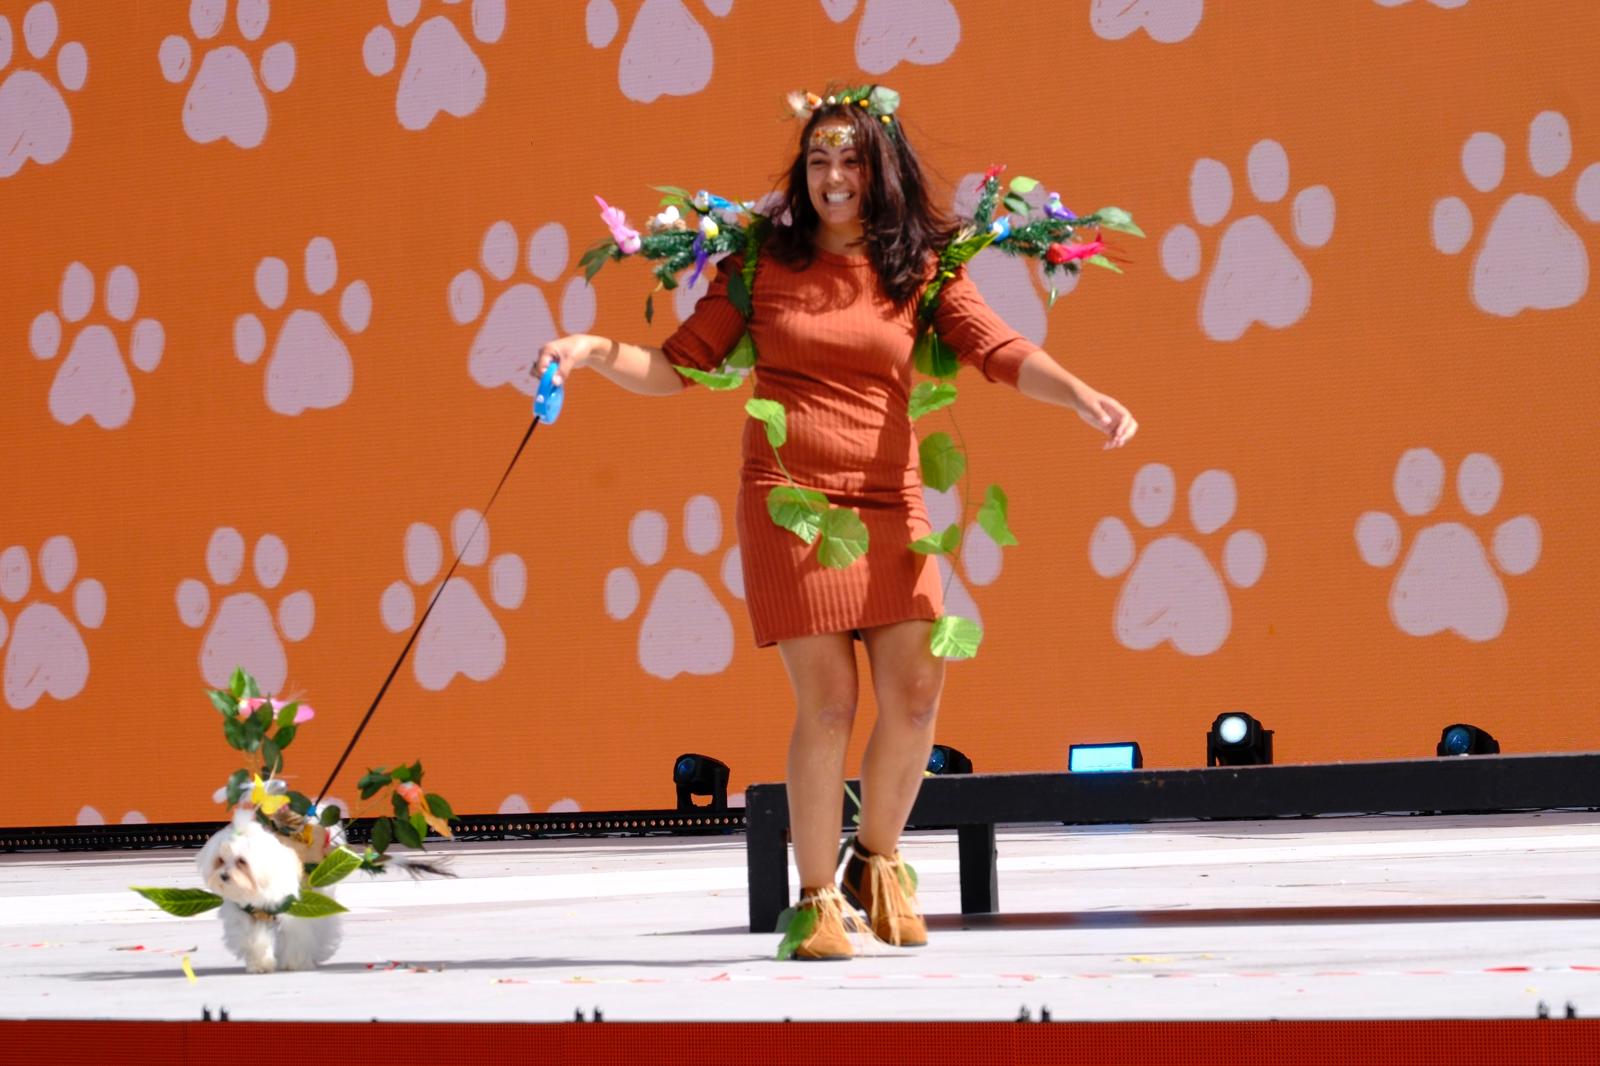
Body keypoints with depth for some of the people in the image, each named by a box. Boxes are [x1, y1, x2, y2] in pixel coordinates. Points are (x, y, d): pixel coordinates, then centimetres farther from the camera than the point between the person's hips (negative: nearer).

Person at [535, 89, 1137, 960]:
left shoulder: (921, 268, 6)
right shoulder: (761, 263, 4)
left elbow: (1001, 351, -7)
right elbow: (675, 367, 6)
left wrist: (1084, 398, -23)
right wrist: (593, 351, -10)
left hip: (888, 504, 2)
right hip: (789, 497, -2)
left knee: (915, 695, -5)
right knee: (827, 701, -7)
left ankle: (877, 862, 22)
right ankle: (817, 899, 10)